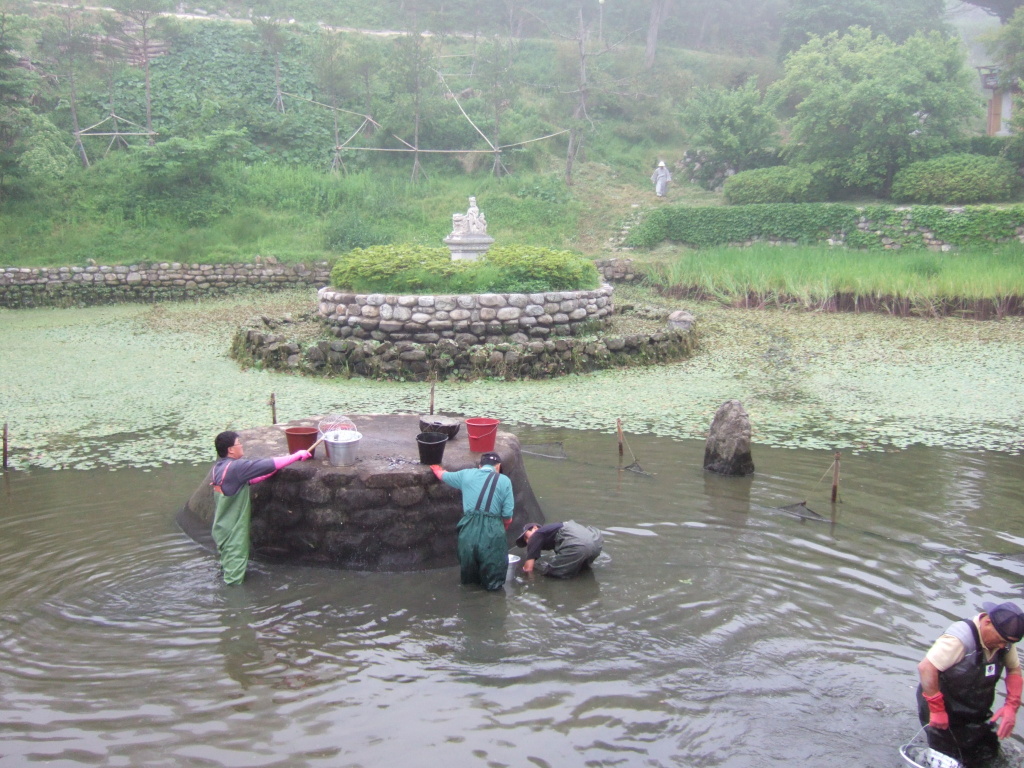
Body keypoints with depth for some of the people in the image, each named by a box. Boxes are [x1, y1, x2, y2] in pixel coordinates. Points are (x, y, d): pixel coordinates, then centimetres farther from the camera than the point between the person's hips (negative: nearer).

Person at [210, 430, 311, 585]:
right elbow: (269, 465, -23)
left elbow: (248, 480, 12)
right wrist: (297, 456, -13)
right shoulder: (236, 467, -24)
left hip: (222, 526, 9)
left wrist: (273, 470, 4)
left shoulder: (218, 468, 4)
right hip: (233, 530, -9)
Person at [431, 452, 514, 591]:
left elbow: (443, 475, 32)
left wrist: (437, 469, 54)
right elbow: (508, 515, -3)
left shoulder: (466, 475, 12)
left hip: (469, 531, 3)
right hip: (492, 532, -3)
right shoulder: (504, 481, 4)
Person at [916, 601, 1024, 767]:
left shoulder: (1004, 638, -8)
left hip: (976, 713, 7)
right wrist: (936, 709, -30)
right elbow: (925, 667, -38)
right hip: (946, 712, -7)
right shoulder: (961, 638, -33)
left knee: (989, 754, 13)